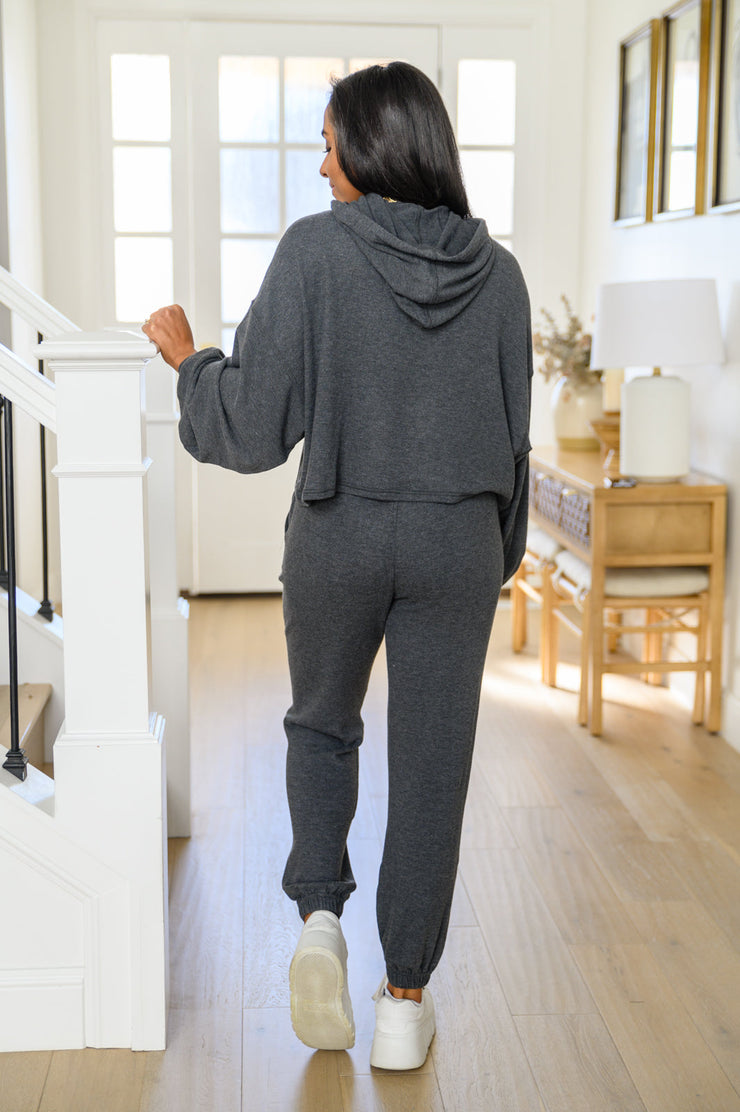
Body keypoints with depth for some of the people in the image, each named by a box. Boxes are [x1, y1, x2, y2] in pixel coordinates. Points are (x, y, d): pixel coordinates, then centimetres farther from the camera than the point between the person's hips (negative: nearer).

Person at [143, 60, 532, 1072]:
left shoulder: (316, 249, -11)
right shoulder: (497, 270, 0)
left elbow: (256, 425, -12)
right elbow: (513, 433, 7)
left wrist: (187, 356, 6)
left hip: (339, 534, -2)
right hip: (458, 542, 2)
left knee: (322, 726, 24)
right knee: (431, 767, 10)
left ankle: (319, 920, 8)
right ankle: (405, 1001, 18)